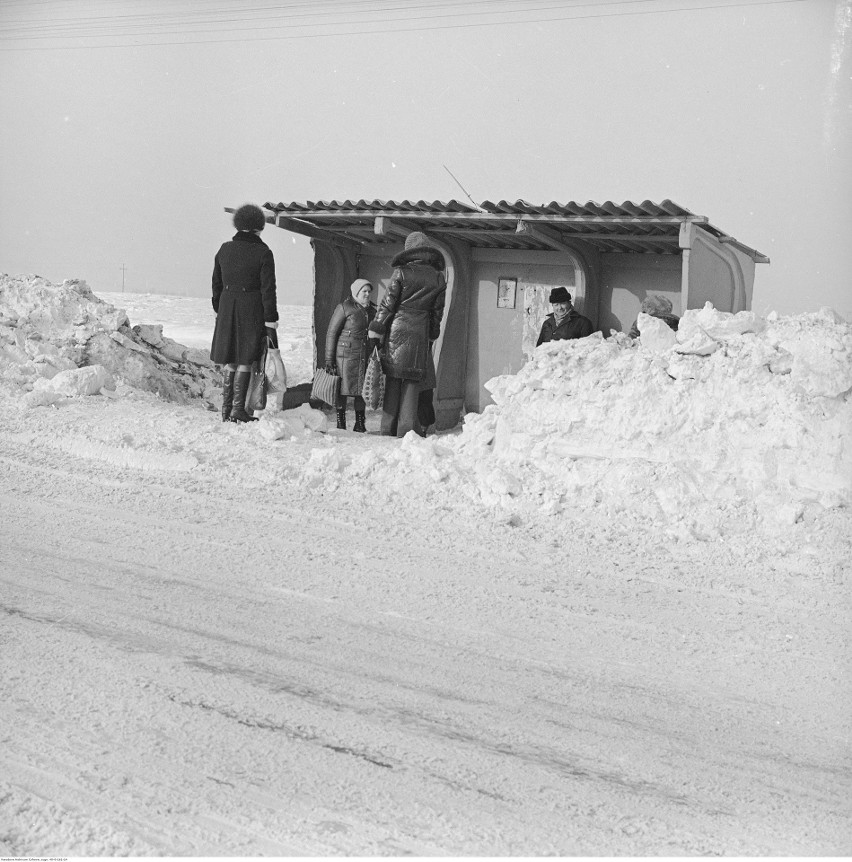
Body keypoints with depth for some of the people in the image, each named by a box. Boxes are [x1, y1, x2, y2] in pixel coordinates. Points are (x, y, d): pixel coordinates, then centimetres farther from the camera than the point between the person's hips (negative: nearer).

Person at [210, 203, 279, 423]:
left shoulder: (225, 249, 6)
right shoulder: (263, 253, -8)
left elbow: (216, 284, 13)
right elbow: (268, 289, -9)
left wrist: (219, 310, 23)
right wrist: (271, 321, -8)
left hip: (227, 308, 4)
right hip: (252, 310, -4)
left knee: (230, 362, 11)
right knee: (245, 362, 1)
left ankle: (226, 410, 13)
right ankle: (238, 409, 0)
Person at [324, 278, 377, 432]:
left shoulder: (372, 310, 12)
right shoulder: (344, 308, -6)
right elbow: (331, 333, -6)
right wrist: (329, 359, -9)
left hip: (366, 358, 5)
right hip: (346, 356, -5)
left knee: (363, 389, 6)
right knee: (343, 389, -1)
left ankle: (360, 422, 16)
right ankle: (340, 422, 8)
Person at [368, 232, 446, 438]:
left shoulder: (401, 273, -4)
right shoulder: (438, 278, 6)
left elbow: (387, 303, -4)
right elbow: (437, 311, 11)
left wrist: (375, 329, 3)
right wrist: (432, 336, 21)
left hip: (397, 329, -2)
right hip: (420, 333, 2)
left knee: (393, 381, 4)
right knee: (413, 382, 6)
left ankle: (389, 429, 4)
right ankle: (407, 428, 3)